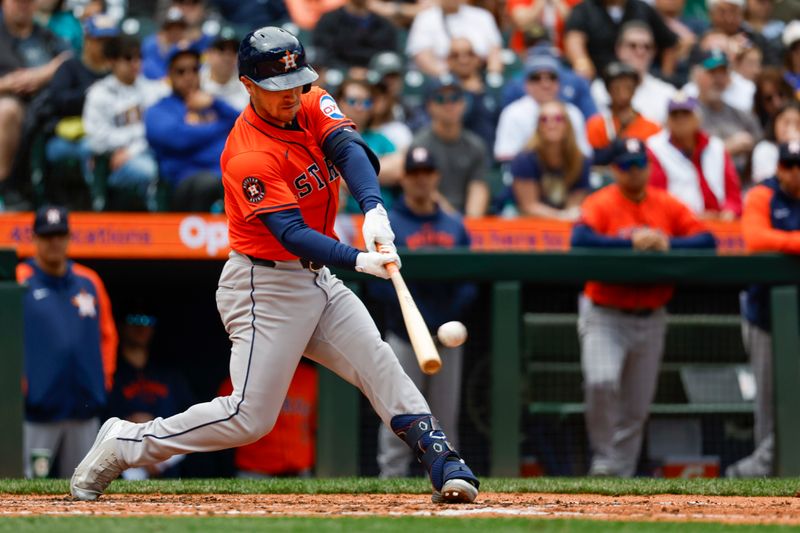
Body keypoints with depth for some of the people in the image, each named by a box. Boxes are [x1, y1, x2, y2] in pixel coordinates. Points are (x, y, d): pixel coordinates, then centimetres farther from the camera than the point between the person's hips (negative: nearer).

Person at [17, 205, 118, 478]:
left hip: (85, 409, 5)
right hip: (37, 409, -5)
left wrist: (104, 377, 9)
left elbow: (107, 333, 19)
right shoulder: (19, 282, -2)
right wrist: (17, 382, -13)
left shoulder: (89, 282, 12)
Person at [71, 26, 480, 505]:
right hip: (266, 285, -8)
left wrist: (374, 210, -39)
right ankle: (123, 445, 3)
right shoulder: (248, 156, -24)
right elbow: (292, 234, -30)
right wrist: (360, 261, -44)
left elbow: (349, 149, -19)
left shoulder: (313, 105, -1)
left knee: (380, 364, -1)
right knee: (250, 418, -8)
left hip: (317, 278, 8)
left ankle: (442, 462, 1)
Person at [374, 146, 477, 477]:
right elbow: (378, 282, -8)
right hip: (405, 335, -4)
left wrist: (456, 309, -11)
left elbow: (470, 278, 7)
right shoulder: (387, 225, 1)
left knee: (446, 418, 7)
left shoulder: (455, 226, 14)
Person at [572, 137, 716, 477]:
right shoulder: (601, 204, -4)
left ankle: (621, 473, 19)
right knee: (601, 381, -25)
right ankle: (604, 459, -7)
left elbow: (706, 240, -2)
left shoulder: (668, 206, 6)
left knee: (637, 407, 7)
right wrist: (632, 243, -25)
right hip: (604, 315, -4)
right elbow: (581, 239, -22)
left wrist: (667, 243, -18)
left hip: (650, 318, 4)